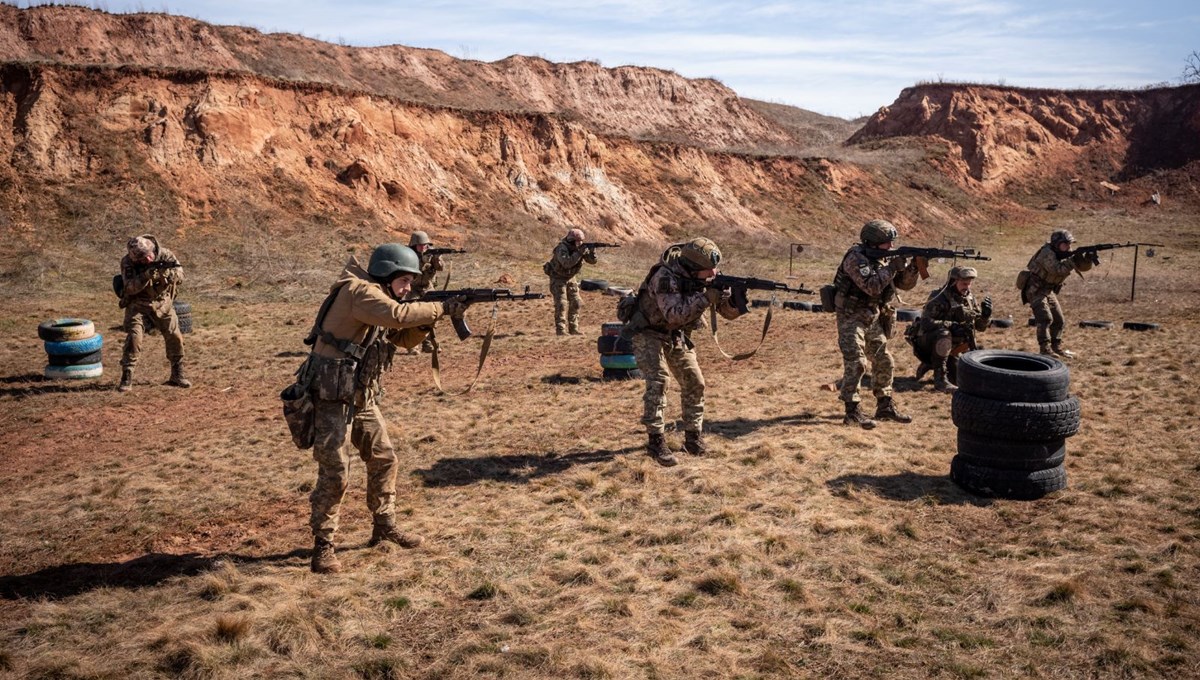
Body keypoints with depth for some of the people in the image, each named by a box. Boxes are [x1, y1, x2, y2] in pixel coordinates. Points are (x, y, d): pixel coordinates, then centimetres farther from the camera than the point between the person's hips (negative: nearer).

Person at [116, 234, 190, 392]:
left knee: (175, 338, 1)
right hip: (138, 305, -2)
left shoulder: (165, 255, -12)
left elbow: (180, 276, -15)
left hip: (163, 303, 3)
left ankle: (177, 375, 17)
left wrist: (166, 272, -36)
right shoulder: (128, 262, -17)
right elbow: (131, 287, -25)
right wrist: (147, 275, -39)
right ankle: (126, 379, -9)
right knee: (134, 337, -16)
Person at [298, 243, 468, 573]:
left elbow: (404, 338, 12)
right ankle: (323, 546, 4)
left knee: (383, 459, 14)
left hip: (362, 396, 10)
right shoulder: (359, 291, -18)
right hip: (332, 397, -10)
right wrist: (442, 307, -24)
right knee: (335, 472, -8)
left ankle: (384, 525, 28)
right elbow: (398, 314, -33)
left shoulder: (379, 296, 10)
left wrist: (428, 318, -6)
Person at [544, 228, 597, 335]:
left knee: (575, 303, 4)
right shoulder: (562, 248, -27)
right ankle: (560, 330, -12)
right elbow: (567, 263, -42)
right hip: (558, 278, -7)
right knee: (561, 304, -14)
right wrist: (579, 253, -43)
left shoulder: (581, 247, -8)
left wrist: (592, 251, -28)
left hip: (571, 277, 7)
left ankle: (573, 328, 12)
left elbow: (592, 261, -8)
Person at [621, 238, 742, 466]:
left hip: (677, 335, 7)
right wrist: (705, 297, -43)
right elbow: (674, 314, -41)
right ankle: (656, 441, -15)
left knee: (694, 383, 2)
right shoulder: (665, 276, -31)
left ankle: (693, 436, 15)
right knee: (657, 382, -21)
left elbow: (729, 312, -10)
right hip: (648, 332, -6)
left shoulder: (705, 278, -12)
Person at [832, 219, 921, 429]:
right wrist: (892, 267, -25)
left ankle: (885, 407, 21)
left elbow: (905, 284, 7)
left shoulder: (885, 258, 6)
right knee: (856, 363, -13)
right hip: (852, 318, -8)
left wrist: (914, 266, -10)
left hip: (874, 318, 8)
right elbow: (872, 286, -28)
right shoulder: (856, 258, -18)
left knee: (883, 362, 10)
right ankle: (852, 411, -6)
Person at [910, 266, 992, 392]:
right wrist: (951, 325, -39)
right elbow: (925, 323, -32)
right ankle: (940, 378, -28)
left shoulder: (969, 298, 0)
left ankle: (930, 364, 22)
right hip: (928, 342, -7)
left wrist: (985, 314, -16)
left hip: (949, 347, 7)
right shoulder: (939, 298, -21)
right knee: (944, 335, -38)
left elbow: (980, 327, 5)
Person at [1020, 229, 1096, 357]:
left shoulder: (1066, 254, 4)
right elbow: (1057, 269, -33)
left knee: (1059, 320, 11)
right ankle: (1045, 350, -20)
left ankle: (1056, 347, 24)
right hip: (1034, 289, -9)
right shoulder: (1047, 253, -20)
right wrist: (1073, 260, -34)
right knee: (1045, 318, -21)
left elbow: (1083, 267, -1)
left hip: (1048, 291, 9)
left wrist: (1088, 258, -21)